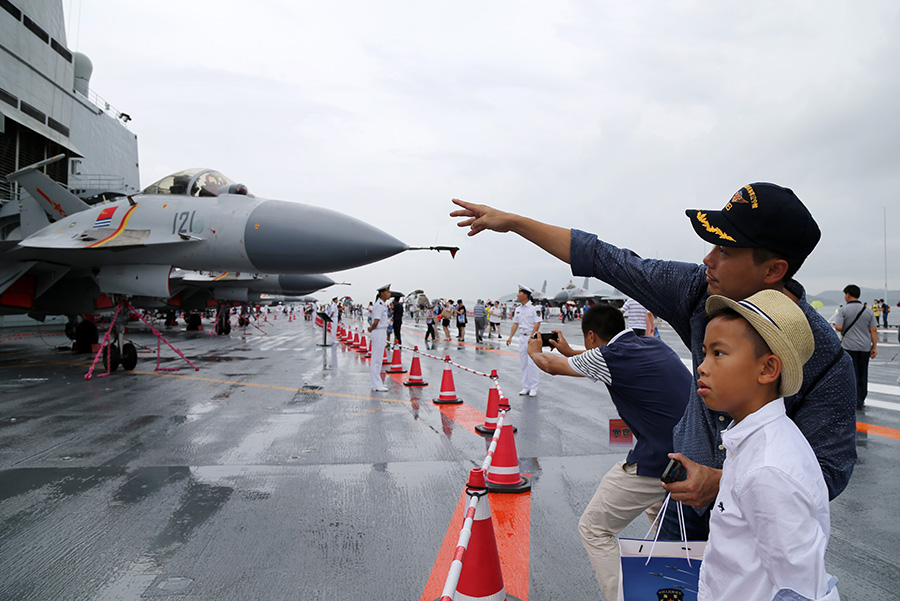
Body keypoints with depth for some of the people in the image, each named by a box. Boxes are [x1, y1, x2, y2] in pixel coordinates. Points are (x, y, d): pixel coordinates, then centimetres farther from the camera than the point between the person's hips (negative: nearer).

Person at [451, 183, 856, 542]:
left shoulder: (826, 361, -25)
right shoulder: (700, 292, -15)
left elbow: (829, 472, -21)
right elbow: (607, 261, -9)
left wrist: (723, 483, -34)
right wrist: (512, 222, -6)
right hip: (688, 499, 4)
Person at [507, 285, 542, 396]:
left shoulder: (534, 308, -10)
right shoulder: (518, 309, 11)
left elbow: (537, 323, -13)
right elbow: (515, 323, 16)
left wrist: (532, 336, -20)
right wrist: (510, 337, 9)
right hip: (522, 337, 7)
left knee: (532, 363, -7)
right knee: (523, 363, 10)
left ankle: (533, 388, 0)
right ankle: (525, 387, 18)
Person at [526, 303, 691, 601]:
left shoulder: (609, 356, -11)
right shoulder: (653, 344, 11)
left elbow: (551, 365, 7)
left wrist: (534, 351, 29)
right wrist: (568, 351, 46)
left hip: (658, 460, -9)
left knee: (594, 529, 8)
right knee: (658, 508, 37)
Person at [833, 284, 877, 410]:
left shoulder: (844, 309, -8)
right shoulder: (868, 310, 5)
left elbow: (838, 327, -17)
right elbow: (874, 330, 3)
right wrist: (874, 347, 7)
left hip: (849, 346, -4)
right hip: (865, 347, 4)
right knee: (863, 375, 13)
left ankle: (855, 402, -1)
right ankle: (861, 400, 21)